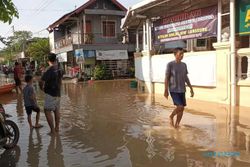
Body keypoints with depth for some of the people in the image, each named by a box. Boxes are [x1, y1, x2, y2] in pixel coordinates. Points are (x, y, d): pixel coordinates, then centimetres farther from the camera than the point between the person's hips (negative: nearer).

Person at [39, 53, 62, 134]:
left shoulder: (49, 71, -20)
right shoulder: (59, 69, 4)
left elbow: (41, 82, -23)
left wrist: (42, 88, -3)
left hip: (50, 94, -8)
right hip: (57, 93, 8)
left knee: (47, 111, -2)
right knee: (56, 110, 16)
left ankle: (52, 130, -3)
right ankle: (57, 128, 25)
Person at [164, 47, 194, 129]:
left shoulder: (184, 65, 7)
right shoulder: (170, 64, -9)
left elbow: (186, 78, 13)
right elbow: (166, 78, -8)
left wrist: (191, 89, 9)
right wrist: (166, 90, -12)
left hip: (182, 91, 5)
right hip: (173, 90, -5)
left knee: (182, 108, 4)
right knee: (180, 107, -16)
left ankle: (177, 125, 20)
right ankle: (171, 116, 11)